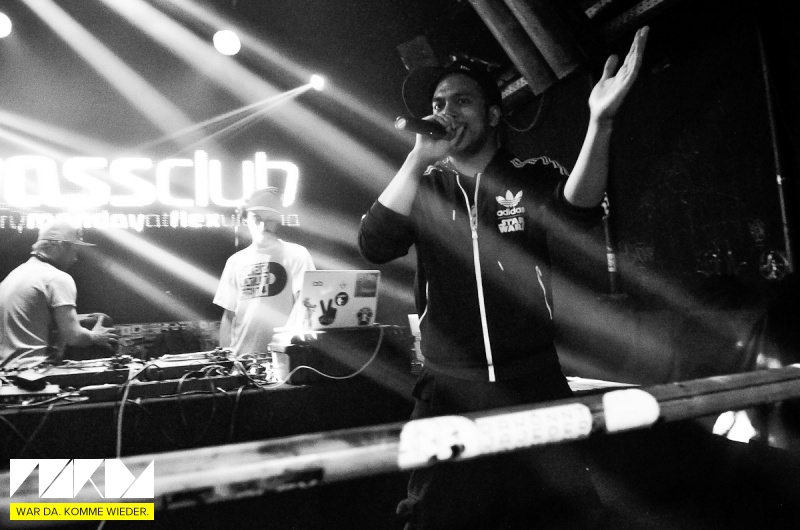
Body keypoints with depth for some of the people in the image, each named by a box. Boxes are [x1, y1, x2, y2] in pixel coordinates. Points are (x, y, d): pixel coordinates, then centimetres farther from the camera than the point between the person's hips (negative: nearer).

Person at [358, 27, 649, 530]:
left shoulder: (532, 175, 3)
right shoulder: (421, 186, 5)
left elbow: (579, 210, -17)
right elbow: (374, 246, -11)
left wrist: (600, 121, -34)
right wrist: (420, 158, -20)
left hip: (535, 385, 0)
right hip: (449, 392, 1)